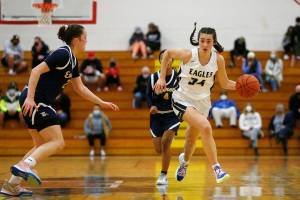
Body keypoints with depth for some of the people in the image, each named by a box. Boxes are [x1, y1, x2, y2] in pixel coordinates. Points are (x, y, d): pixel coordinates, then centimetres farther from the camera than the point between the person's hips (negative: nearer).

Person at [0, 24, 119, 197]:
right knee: (58, 143, -13)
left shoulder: (73, 60, 16)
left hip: (41, 104, 10)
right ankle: (25, 166, -29)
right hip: (34, 102, -10)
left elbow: (80, 88, 23)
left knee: (43, 146, 12)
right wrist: (30, 97, -27)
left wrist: (102, 103, 22)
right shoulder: (63, 54, -13)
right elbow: (37, 71, -20)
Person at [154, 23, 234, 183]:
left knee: (192, 138, 19)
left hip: (202, 102, 4)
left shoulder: (218, 60, -10)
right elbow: (167, 53, -1)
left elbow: (225, 83, 2)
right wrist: (162, 78, -3)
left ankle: (184, 161, 53)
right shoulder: (188, 55, -19)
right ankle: (216, 168, -24)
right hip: (183, 99, -4)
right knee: (206, 128, -28)